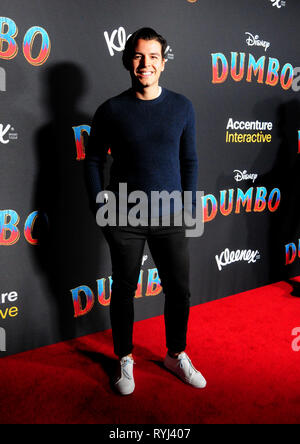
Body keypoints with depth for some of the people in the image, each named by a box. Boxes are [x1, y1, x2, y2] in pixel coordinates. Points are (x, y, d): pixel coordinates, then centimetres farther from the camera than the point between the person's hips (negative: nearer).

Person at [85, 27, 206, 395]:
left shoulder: (182, 107, 4)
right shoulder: (111, 110, -2)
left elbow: (189, 161, 8)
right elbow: (93, 161, 3)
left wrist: (188, 209, 3)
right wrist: (100, 209, -3)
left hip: (170, 218, 2)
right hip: (125, 219, -2)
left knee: (179, 290, 9)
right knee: (124, 291, 10)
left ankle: (176, 355, 33)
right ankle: (125, 359, 31)